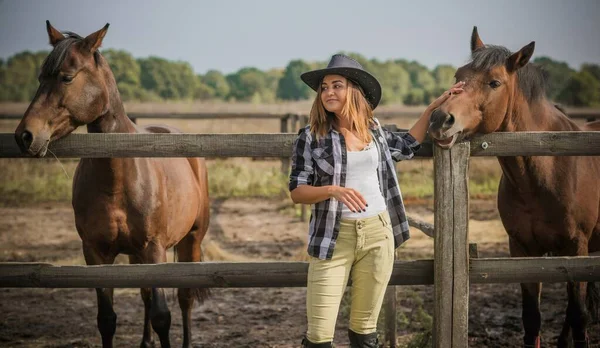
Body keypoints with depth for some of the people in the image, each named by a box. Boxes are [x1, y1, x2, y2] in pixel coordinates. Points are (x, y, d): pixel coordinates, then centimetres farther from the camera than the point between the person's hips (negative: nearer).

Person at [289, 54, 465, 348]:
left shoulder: (374, 130, 7)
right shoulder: (311, 136, -5)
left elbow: (408, 146, 27)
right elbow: (296, 191, -5)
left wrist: (435, 106, 22)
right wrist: (333, 190, -23)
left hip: (378, 235, 3)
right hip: (334, 237, -3)